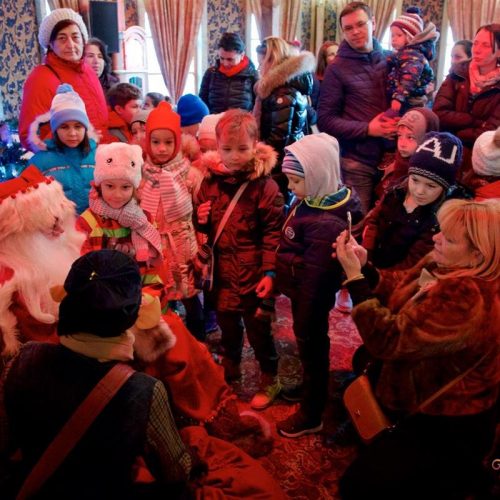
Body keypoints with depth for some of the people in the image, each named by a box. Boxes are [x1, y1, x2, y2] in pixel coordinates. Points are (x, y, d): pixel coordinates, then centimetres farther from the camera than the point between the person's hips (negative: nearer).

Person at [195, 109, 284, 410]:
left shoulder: (263, 184, -15)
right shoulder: (211, 180, 1)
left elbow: (274, 231, -14)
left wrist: (270, 271, -18)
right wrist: (201, 220, -9)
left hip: (253, 271, -5)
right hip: (222, 270, 5)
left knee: (258, 327, 8)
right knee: (226, 321, 22)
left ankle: (270, 380, 28)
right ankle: (230, 367, 46)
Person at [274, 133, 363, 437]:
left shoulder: (325, 223, -33)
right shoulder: (313, 201, -4)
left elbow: (315, 278, -27)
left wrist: (304, 321, -19)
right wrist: (275, 275, 16)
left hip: (312, 299, -9)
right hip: (302, 292, 9)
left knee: (312, 349, 10)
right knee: (307, 347, 28)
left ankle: (311, 416, 32)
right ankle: (310, 388, 53)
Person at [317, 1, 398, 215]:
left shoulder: (388, 60, 7)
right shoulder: (337, 69, -4)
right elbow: (325, 120, -8)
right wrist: (367, 129, -16)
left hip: (391, 159, 4)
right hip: (357, 164, -4)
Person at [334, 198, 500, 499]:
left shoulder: (465, 297, -34)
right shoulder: (447, 268, -5)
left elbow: (389, 341, -32)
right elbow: (399, 288, 8)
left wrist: (354, 277, -29)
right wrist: (364, 267, -11)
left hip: (447, 427, -9)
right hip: (425, 398, 9)